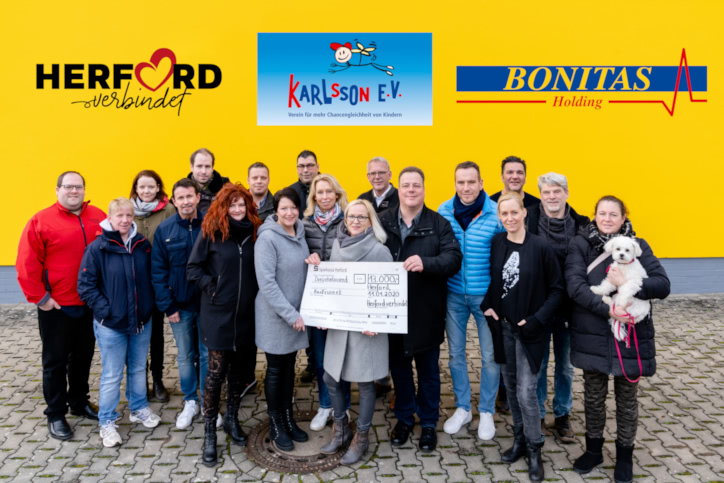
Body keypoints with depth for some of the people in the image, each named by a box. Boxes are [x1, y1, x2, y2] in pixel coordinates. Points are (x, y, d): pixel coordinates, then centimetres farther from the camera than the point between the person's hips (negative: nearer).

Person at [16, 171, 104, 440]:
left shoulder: (99, 218, 2)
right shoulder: (42, 221, -8)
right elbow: (27, 263, -10)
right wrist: (39, 297, -12)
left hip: (90, 304, 4)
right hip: (56, 307, -4)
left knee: (83, 356, 18)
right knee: (55, 361, 9)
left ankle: (79, 402, 36)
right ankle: (56, 414, 23)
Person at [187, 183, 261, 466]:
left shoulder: (254, 231, 3)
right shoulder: (211, 231, -6)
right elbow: (193, 267, -3)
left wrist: (255, 291, -2)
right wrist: (211, 286, -13)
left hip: (246, 313, 3)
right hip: (218, 313, -3)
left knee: (239, 369, 15)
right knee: (216, 371, 1)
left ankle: (232, 419, 35)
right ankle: (209, 433, 16)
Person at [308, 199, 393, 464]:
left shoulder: (380, 251, -11)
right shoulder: (337, 246, 6)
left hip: (366, 327, -5)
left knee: (364, 383, 7)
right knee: (331, 378, 13)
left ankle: (361, 437, 27)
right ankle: (341, 429, 35)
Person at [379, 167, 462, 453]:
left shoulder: (439, 224, -2)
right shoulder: (383, 222, 2)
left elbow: (453, 258, -14)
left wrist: (426, 263, -31)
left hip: (426, 311, -1)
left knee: (428, 370, 13)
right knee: (399, 367, 16)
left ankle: (429, 423, 31)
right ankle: (404, 418, 36)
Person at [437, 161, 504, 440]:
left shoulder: (497, 213, -10)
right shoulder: (443, 211, -1)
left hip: (486, 295, -2)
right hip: (454, 294, 3)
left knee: (490, 356, 8)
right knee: (455, 353, 13)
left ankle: (487, 412, 28)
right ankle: (462, 408, 32)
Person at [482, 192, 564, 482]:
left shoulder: (540, 247, -12)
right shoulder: (495, 244, -1)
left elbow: (557, 289, -6)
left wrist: (537, 319, -14)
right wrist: (487, 305, -1)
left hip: (529, 330, -4)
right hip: (502, 328, 4)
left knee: (526, 392, -4)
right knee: (511, 387, 15)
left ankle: (534, 451, 17)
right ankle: (519, 439, 34)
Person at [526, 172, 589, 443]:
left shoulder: (581, 226, -3)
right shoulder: (529, 222, -8)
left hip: (568, 308, 2)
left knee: (565, 366, 16)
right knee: (537, 364, 12)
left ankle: (562, 417, 34)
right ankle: (536, 416, 30)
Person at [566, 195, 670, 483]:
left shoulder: (638, 246, 0)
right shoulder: (581, 244, -4)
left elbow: (663, 285, -8)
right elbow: (574, 285, -15)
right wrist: (607, 310, -25)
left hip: (630, 337, 1)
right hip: (592, 337, 0)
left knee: (627, 400, 14)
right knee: (593, 397, 14)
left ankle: (624, 456, 35)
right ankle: (593, 450, 35)